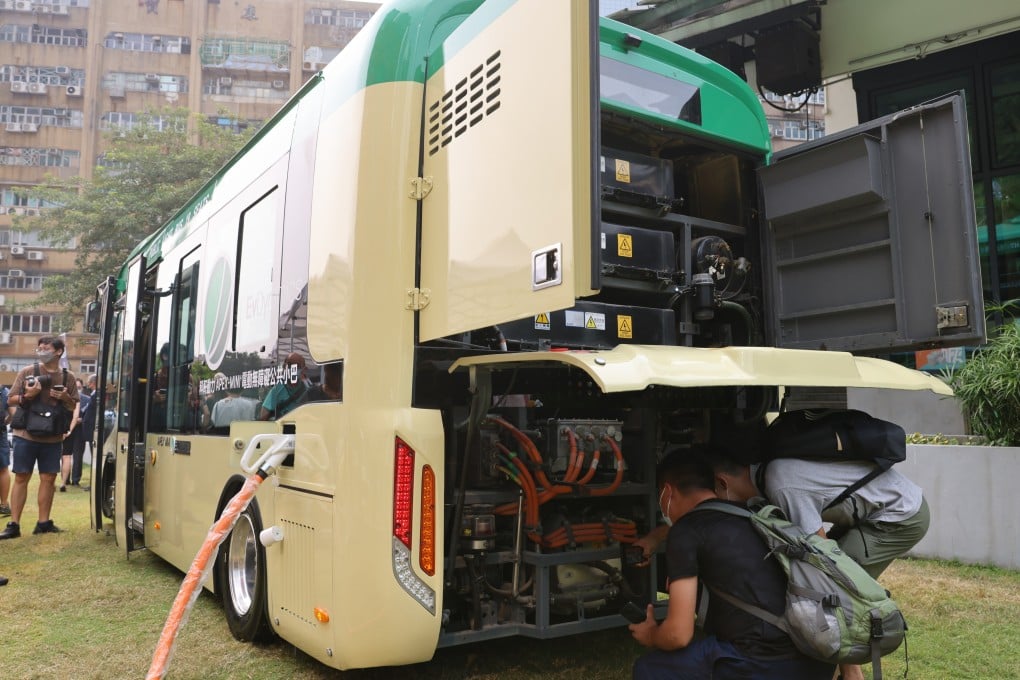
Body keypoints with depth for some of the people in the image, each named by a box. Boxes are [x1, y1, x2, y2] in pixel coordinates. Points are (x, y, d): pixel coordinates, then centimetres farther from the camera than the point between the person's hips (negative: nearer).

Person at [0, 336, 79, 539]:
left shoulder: (68, 377, 5)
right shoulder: (27, 372, -1)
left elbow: (74, 406, 13)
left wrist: (65, 398, -9)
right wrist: (27, 396, -17)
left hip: (52, 438, 2)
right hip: (26, 435, -2)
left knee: (48, 478, 5)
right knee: (21, 477, 1)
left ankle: (43, 522, 14)